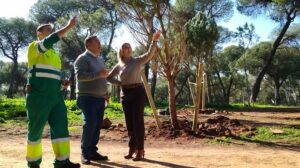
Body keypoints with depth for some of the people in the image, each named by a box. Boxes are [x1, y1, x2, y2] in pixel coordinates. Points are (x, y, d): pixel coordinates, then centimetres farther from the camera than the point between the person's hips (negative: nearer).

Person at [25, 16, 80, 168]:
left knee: (61, 126, -4)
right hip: (38, 96, -7)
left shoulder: (53, 53, 22)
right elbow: (50, 40, -21)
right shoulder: (34, 47, 0)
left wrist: (62, 81, 8)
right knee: (36, 129, 3)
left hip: (55, 97, 7)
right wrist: (68, 26, -22)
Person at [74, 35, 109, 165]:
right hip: (87, 97, -8)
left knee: (97, 126, 5)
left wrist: (105, 93, 21)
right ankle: (85, 153, -4)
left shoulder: (100, 59, 19)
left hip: (100, 98, 8)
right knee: (90, 124, -16)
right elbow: (80, 75, -20)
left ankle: (92, 151, 12)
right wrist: (98, 74, -23)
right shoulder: (83, 58, -5)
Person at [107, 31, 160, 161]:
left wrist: (154, 41, -28)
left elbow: (150, 54, -14)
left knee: (138, 121, -4)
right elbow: (109, 77, 17)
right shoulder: (119, 66, 9)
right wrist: (119, 83, 2)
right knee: (129, 122, 8)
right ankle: (132, 148, 20)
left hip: (138, 92, -3)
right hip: (125, 94, 4)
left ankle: (140, 150, 2)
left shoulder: (138, 61, 1)